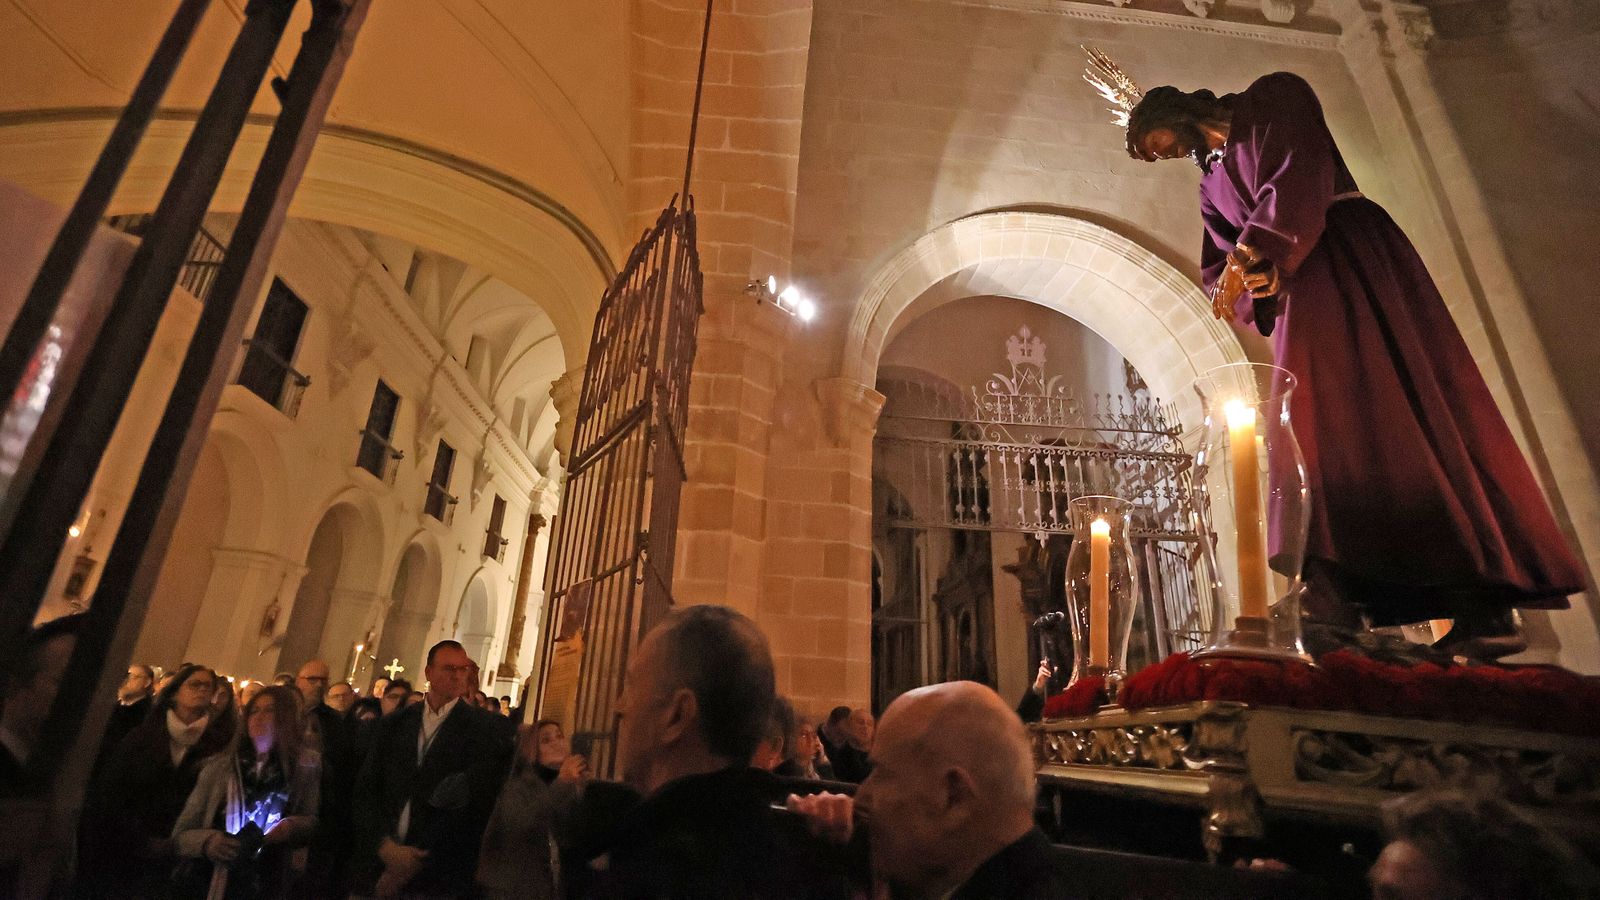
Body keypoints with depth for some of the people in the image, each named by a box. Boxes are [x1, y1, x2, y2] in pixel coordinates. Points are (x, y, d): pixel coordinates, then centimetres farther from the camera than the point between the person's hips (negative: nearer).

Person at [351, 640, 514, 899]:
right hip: (380, 861, 3)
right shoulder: (392, 725, 6)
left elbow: (474, 804, -11)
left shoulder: (487, 729, -7)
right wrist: (385, 846, -12)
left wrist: (415, 864, -13)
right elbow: (366, 790, 2)